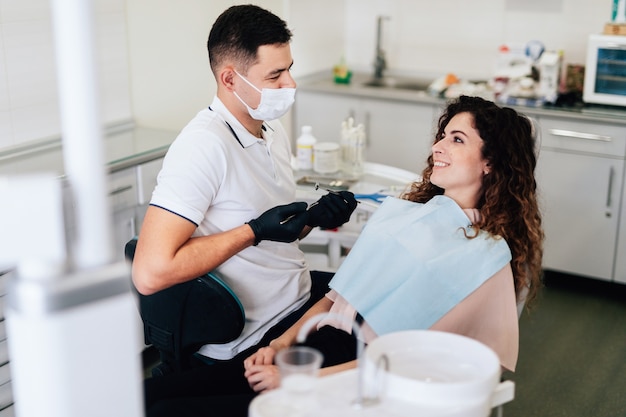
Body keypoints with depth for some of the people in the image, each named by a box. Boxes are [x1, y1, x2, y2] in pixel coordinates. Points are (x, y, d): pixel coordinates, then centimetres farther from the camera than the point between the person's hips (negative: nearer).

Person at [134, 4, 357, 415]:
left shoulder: (273, 130, 5)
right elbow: (150, 272, -31)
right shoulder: (205, 145, -23)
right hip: (254, 342, -9)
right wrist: (255, 232, -24)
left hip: (303, 296, 9)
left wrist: (315, 217, -4)